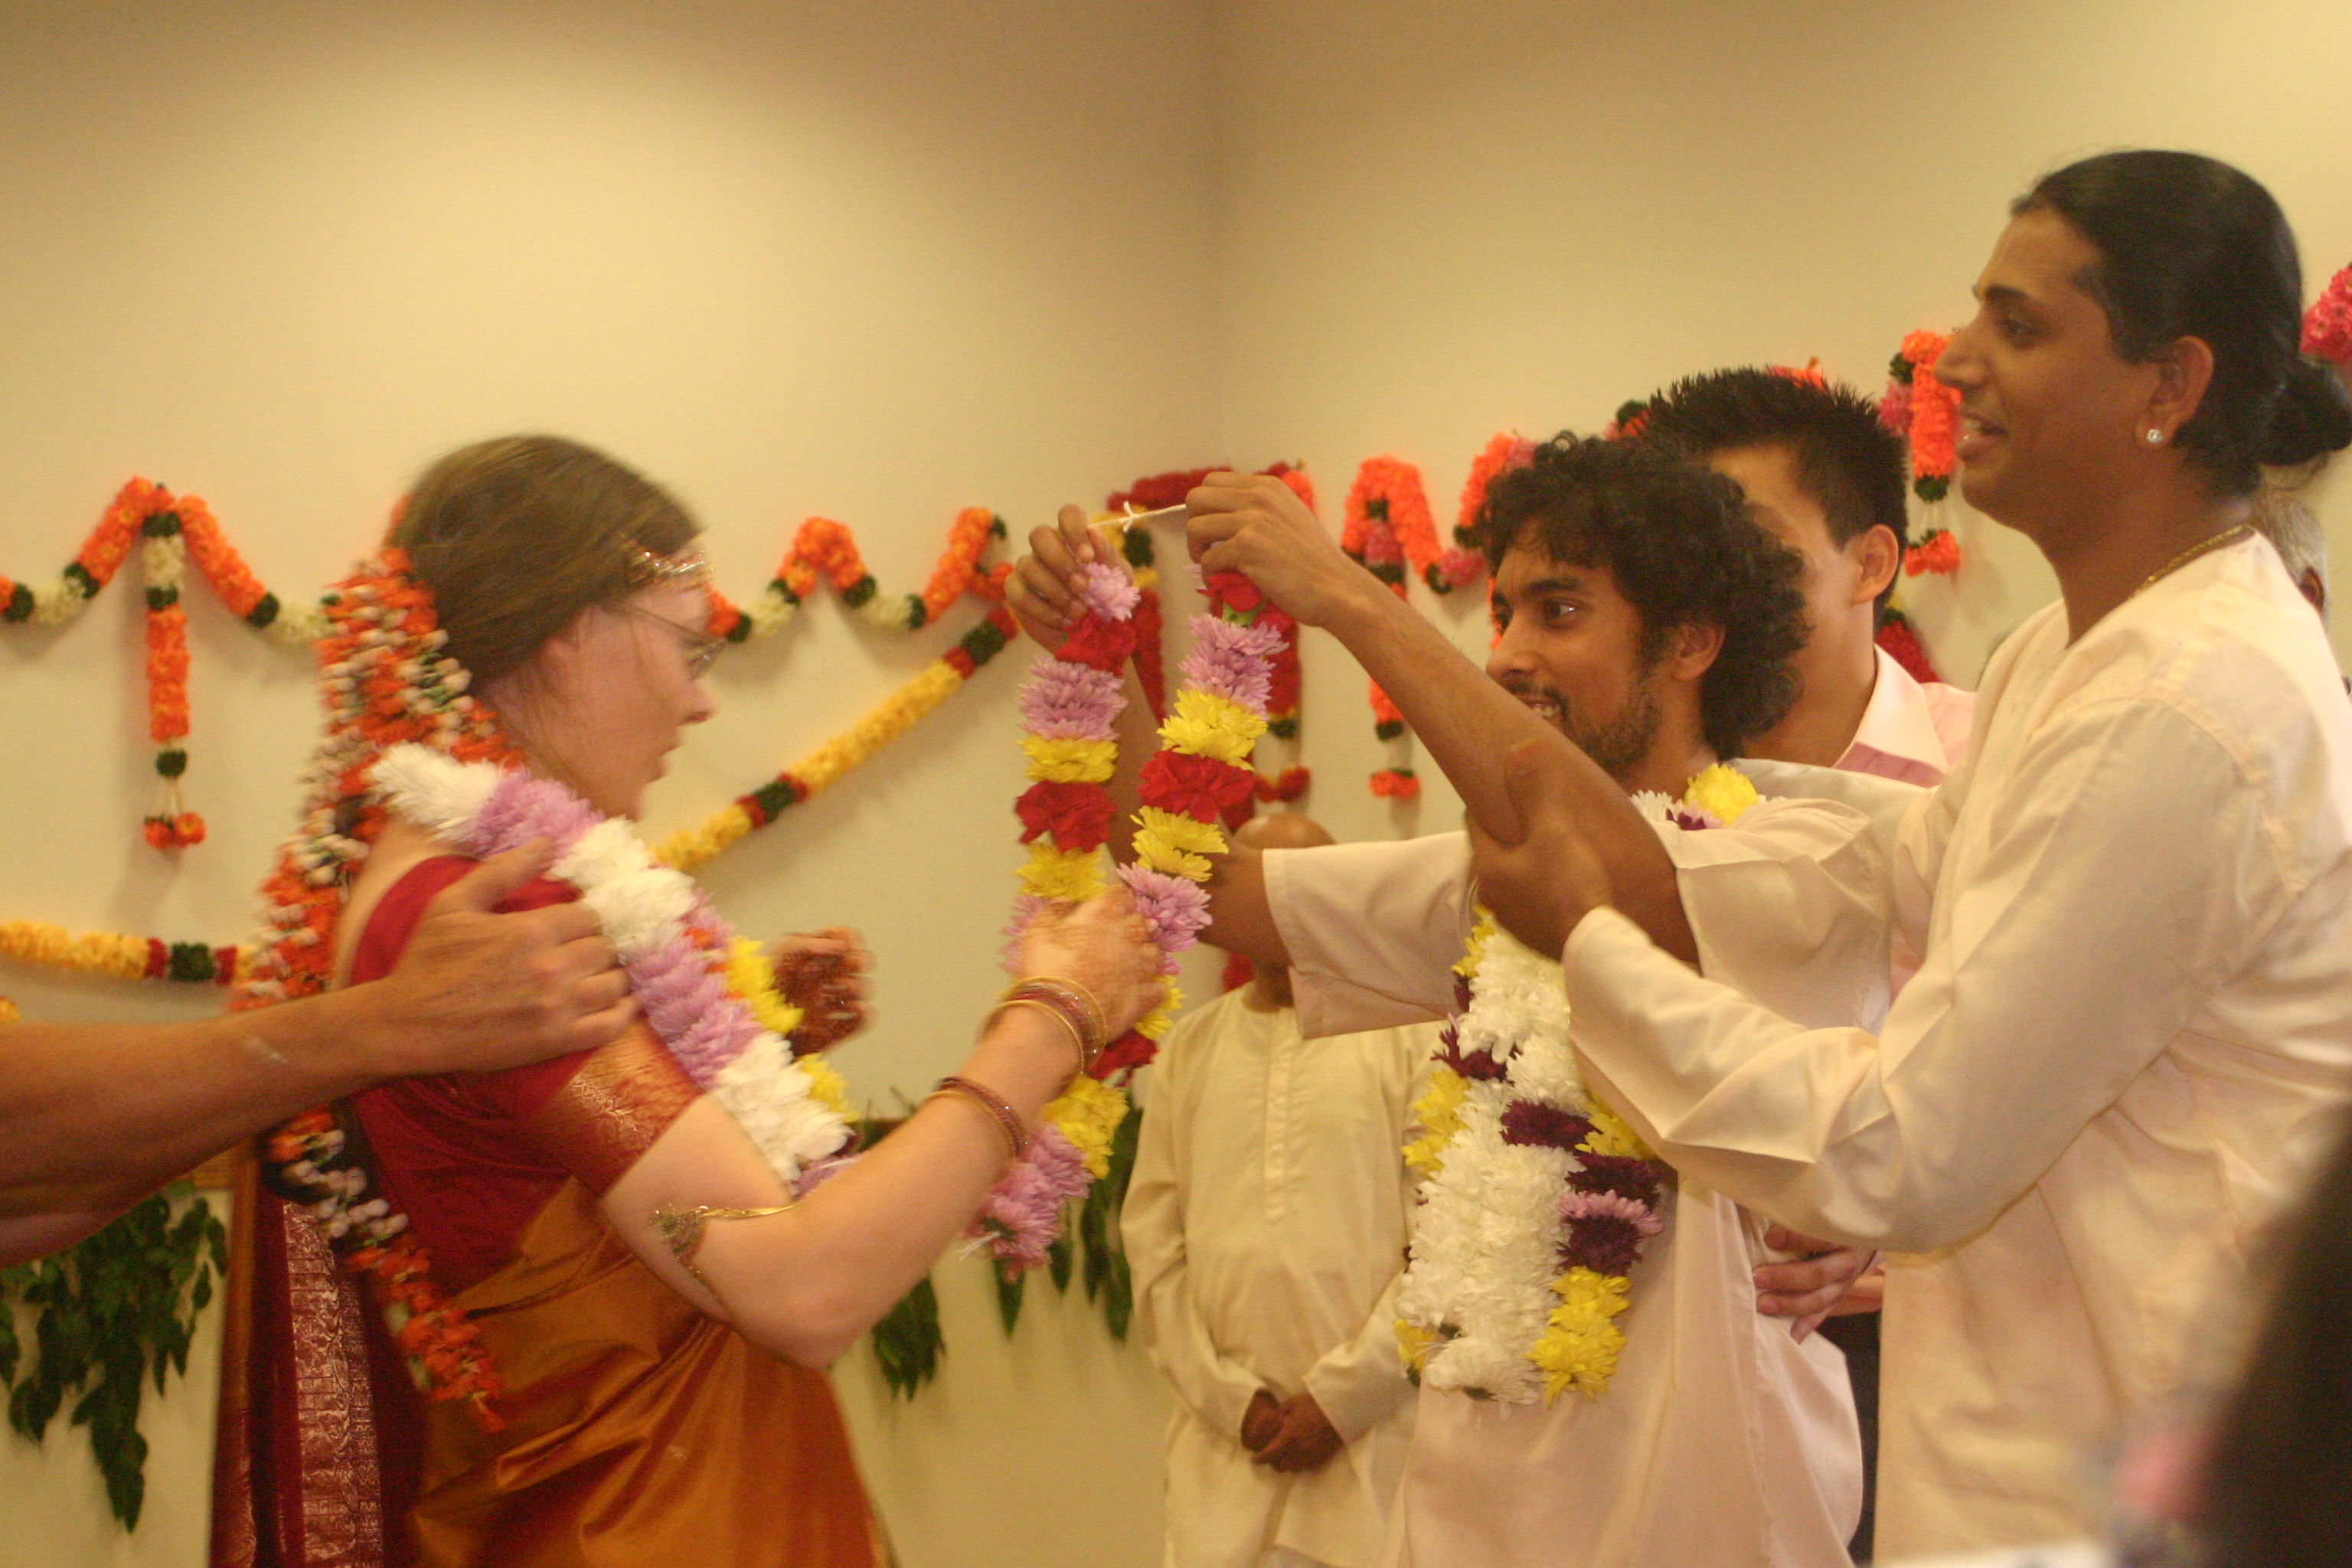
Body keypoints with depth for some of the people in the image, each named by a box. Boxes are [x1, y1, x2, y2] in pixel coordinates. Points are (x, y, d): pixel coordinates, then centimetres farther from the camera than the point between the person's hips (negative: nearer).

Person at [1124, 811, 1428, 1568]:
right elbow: (1152, 1241, 6)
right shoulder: (1190, 1047, 10)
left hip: (1373, 1427, -2)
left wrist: (1342, 1394, -8)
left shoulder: (1406, 1033, 0)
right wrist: (1228, 1396, -2)